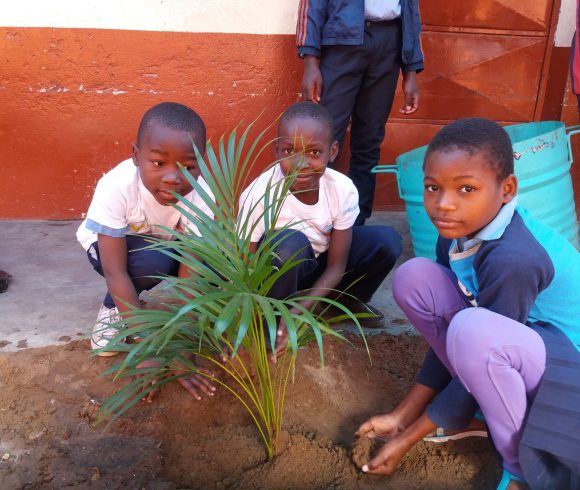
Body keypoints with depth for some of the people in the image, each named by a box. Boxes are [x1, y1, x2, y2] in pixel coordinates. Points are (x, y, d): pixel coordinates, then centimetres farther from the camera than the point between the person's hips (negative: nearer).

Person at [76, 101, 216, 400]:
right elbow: (115, 273, -36)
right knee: (154, 262, -36)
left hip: (168, 246, 3)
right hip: (108, 245, -3)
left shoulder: (201, 197, -31)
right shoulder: (116, 188, -38)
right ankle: (113, 307, -5)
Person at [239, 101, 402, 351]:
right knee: (291, 243, -37)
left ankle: (351, 300, 10)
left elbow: (336, 266, -15)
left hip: (319, 268, 4)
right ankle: (275, 320, -12)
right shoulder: (259, 194, -31)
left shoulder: (343, 190, -21)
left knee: (387, 241, -17)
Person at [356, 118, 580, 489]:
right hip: (512, 341, 7)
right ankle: (483, 407, 6)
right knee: (414, 277, -9)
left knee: (474, 331, -38)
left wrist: (407, 438, -12)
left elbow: (476, 348, -24)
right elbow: (449, 333, 0)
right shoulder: (459, 232, -8)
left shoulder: (514, 258, -32)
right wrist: (402, 416, 0)